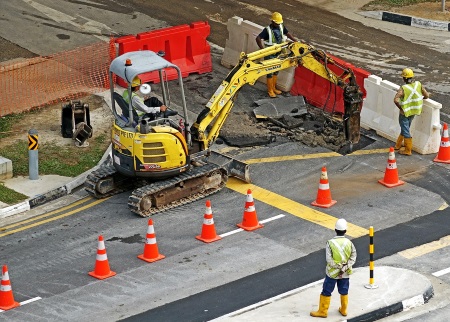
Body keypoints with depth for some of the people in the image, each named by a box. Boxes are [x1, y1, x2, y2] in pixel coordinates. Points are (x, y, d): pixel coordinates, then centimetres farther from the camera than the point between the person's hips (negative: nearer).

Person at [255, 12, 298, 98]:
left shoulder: (281, 27, -1)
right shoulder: (267, 30, -21)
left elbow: (288, 34, 13)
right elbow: (258, 38, -28)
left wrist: (297, 41, 6)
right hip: (270, 54, -7)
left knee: (276, 71, 18)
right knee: (270, 72, 3)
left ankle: (273, 88, 33)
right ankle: (270, 90, 15)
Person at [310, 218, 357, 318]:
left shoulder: (330, 243, -17)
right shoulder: (349, 243, -10)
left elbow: (329, 259, -20)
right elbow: (353, 257, -13)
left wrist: (338, 267, -12)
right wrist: (344, 268, -16)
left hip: (332, 272, -3)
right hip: (345, 273, 3)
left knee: (326, 292, 12)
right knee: (344, 291, 21)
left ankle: (323, 311, 20)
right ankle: (343, 310, 34)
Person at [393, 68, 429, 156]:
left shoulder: (403, 88, -25)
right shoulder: (418, 84, -10)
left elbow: (396, 100, -36)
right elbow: (426, 95, -4)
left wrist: (400, 108, -19)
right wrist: (419, 99, 14)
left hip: (405, 112, -6)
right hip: (414, 111, 6)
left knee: (405, 131, 6)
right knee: (405, 128, 23)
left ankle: (408, 150, 12)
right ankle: (398, 145, 38)